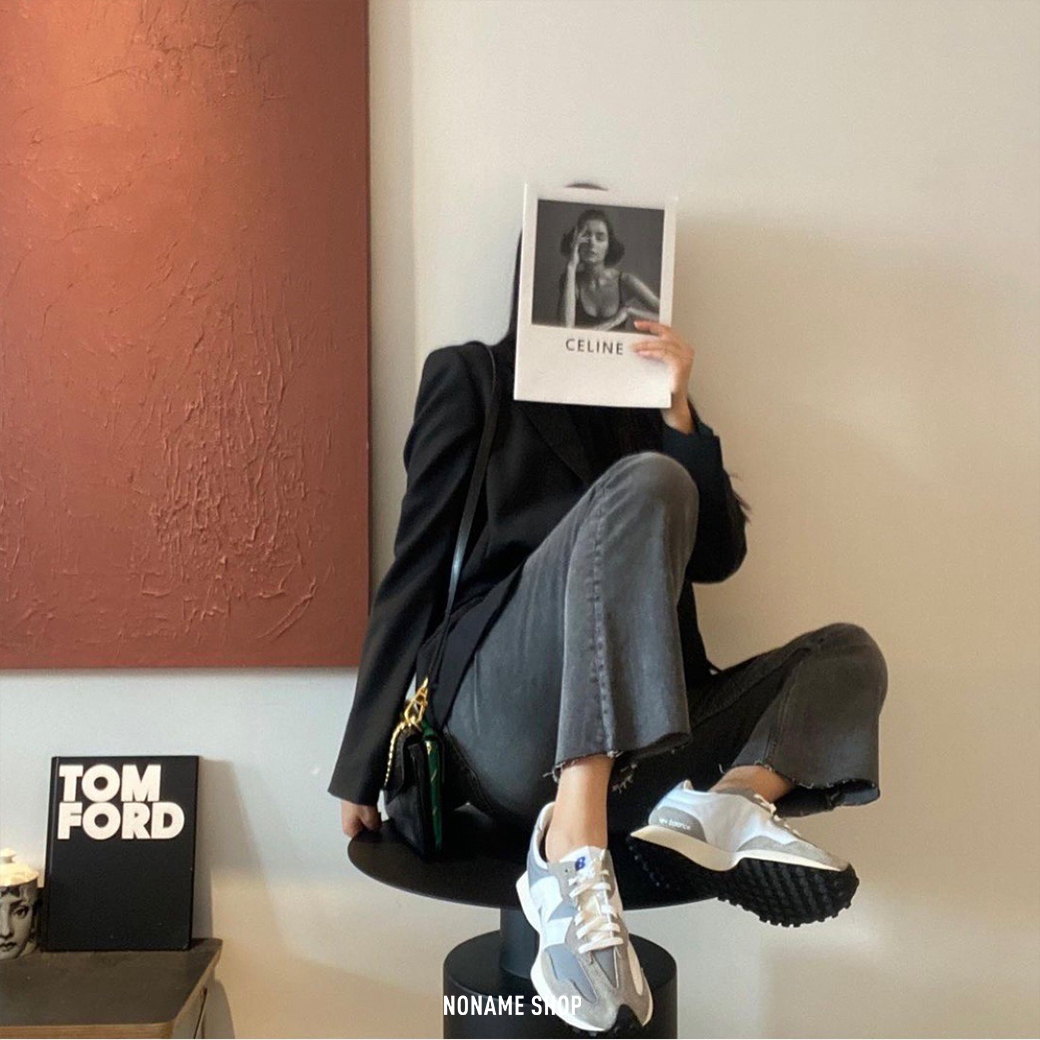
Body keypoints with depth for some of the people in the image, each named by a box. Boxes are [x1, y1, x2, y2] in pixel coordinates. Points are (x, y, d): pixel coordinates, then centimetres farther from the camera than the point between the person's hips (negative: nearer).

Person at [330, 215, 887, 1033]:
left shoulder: (645, 402, 23)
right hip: (502, 730, -5)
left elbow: (718, 557, 13)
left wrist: (676, 412, 1)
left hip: (631, 744, 6)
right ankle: (574, 855, -38)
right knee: (645, 484, -26)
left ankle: (726, 800, -33)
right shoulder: (471, 377, 12)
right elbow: (418, 569, 4)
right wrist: (363, 765, 1)